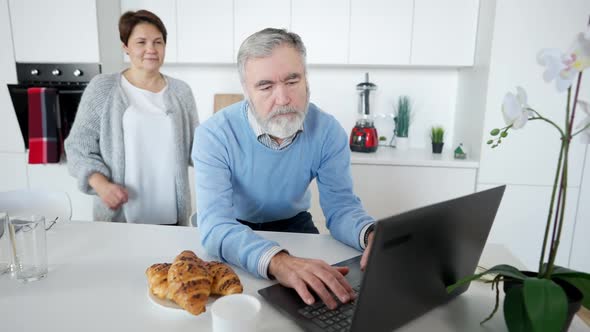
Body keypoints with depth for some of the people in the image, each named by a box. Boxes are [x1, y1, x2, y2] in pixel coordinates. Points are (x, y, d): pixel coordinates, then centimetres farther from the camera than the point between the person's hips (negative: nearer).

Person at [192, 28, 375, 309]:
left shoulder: (328, 131, -18)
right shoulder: (214, 135, -27)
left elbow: (340, 206, -17)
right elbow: (215, 225, -36)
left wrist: (372, 234, -40)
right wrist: (277, 261, -55)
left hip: (294, 223, 2)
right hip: (236, 230, -1)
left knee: (324, 281, -18)